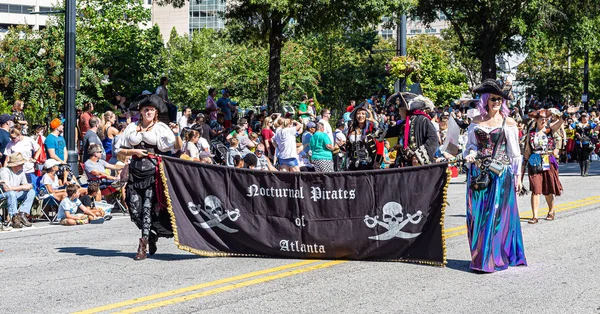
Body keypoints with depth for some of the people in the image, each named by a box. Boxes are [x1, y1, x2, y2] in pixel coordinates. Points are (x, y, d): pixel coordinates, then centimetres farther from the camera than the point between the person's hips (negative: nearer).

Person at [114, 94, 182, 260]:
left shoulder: (161, 128, 6)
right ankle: (151, 235, 23)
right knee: (135, 209, -1)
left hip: (153, 171, -3)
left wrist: (176, 134, -19)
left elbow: (177, 148, -2)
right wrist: (134, 151, -2)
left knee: (148, 207, -8)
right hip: (135, 171, 3)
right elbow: (118, 149, 13)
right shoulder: (132, 127, 12)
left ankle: (143, 246, -3)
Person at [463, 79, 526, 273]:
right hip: (479, 172, 3)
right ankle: (479, 255, 13)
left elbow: (514, 151, 2)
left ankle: (493, 258, -1)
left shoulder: (508, 123, 1)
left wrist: (517, 176, 1)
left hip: (502, 173, -3)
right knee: (478, 214, 4)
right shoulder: (476, 122, 8)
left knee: (497, 215, -5)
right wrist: (471, 154, -8)